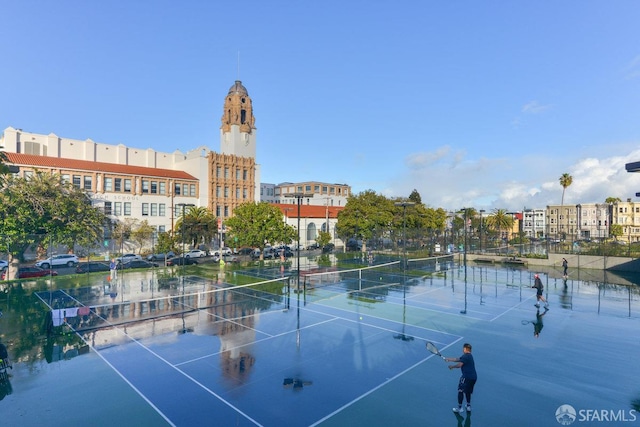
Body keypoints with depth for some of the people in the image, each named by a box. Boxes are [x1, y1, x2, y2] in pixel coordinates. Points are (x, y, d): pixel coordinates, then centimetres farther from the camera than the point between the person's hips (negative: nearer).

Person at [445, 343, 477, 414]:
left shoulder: (465, 356, -14)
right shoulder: (469, 356, 15)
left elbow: (459, 365, -20)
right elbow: (457, 359, 20)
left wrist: (452, 366, -3)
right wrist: (448, 359, 23)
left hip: (467, 376, -9)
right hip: (473, 377, 9)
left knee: (461, 391, 3)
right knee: (467, 391, 24)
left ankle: (459, 408, 7)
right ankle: (468, 406, 34)